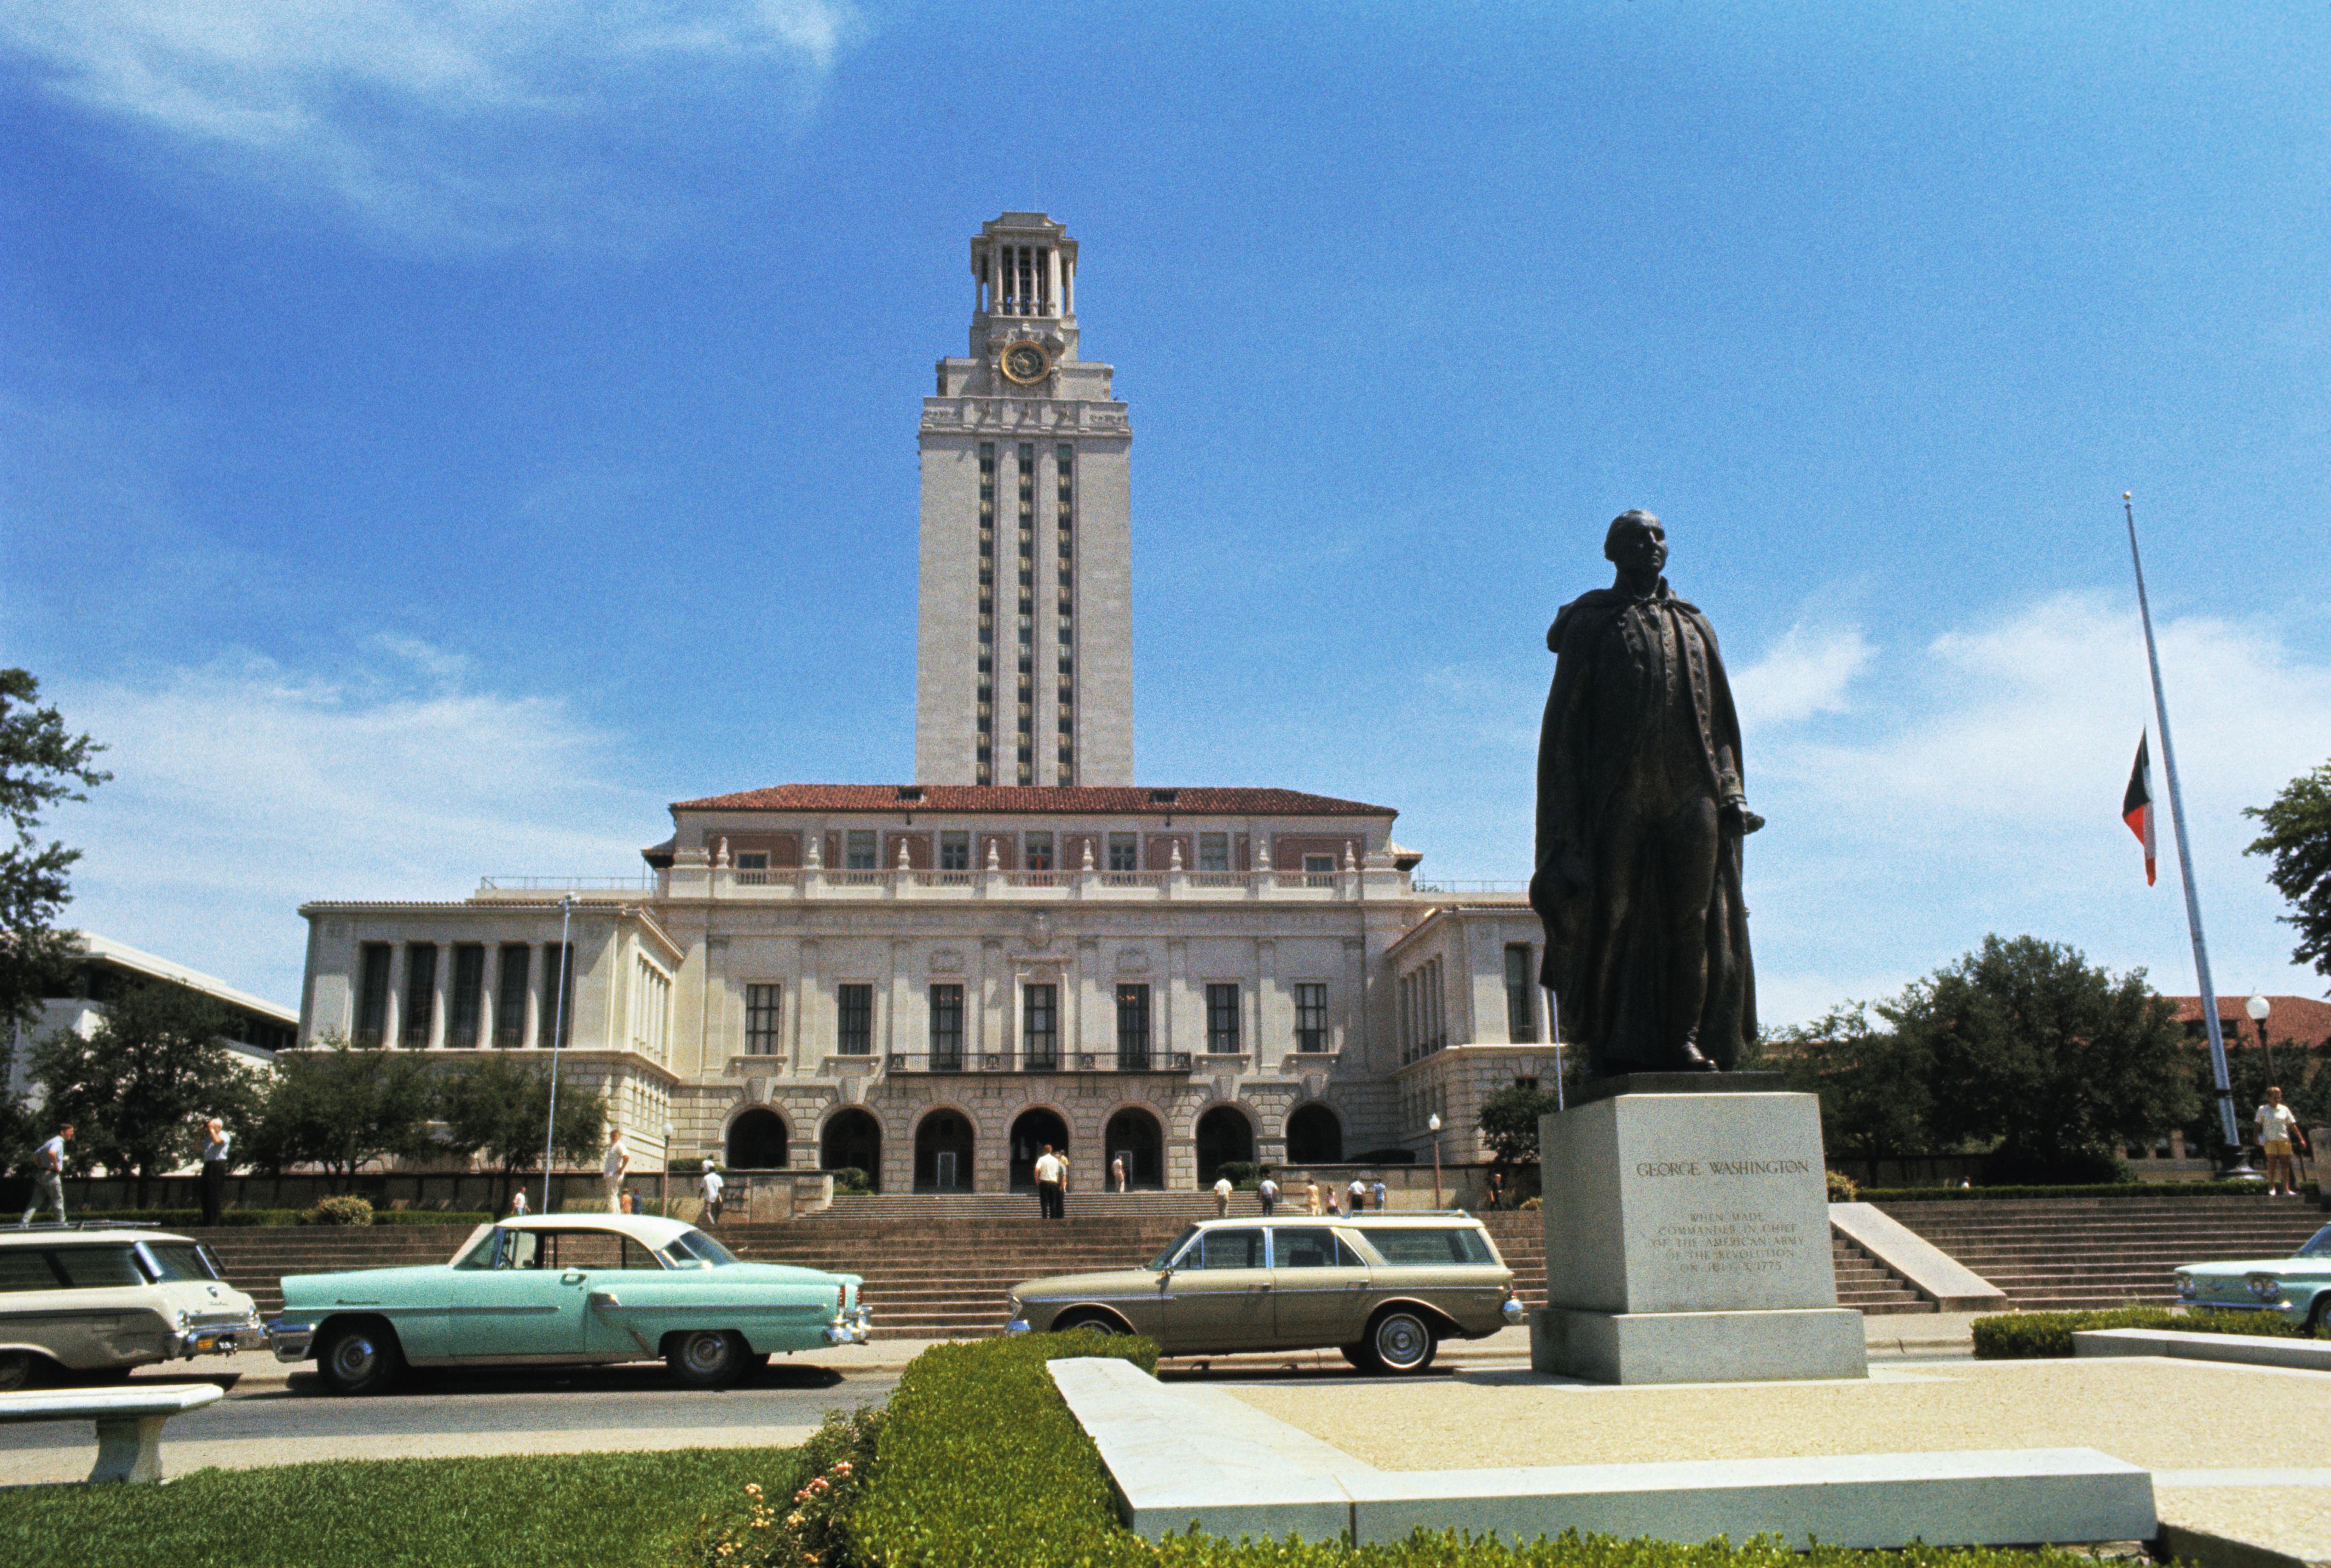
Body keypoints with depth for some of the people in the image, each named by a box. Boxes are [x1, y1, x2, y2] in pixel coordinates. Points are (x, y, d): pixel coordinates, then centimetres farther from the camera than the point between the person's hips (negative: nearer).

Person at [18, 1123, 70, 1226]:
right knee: (58, 1200, 3)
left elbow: (35, 1156, 25)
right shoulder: (59, 1142, -13)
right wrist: (56, 1166, -22)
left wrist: (41, 1167, 17)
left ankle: (23, 1224, 0)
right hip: (51, 1175, -9)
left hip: (40, 1173, 9)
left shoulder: (50, 1141, 18)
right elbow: (51, 1153, -35)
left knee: (35, 1201, 7)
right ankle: (61, 1223, 11)